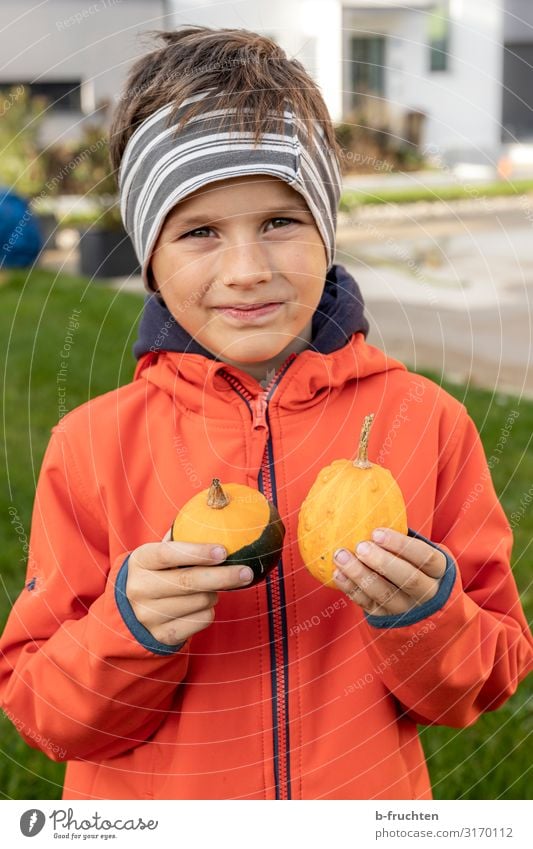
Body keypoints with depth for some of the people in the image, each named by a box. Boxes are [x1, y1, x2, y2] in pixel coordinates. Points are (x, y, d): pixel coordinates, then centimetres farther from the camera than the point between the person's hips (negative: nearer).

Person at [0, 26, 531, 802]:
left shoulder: (428, 422, -12)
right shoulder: (91, 446, -13)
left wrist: (427, 615, -24)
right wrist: (127, 628, -26)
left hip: (371, 796, 1)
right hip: (148, 803, 0)